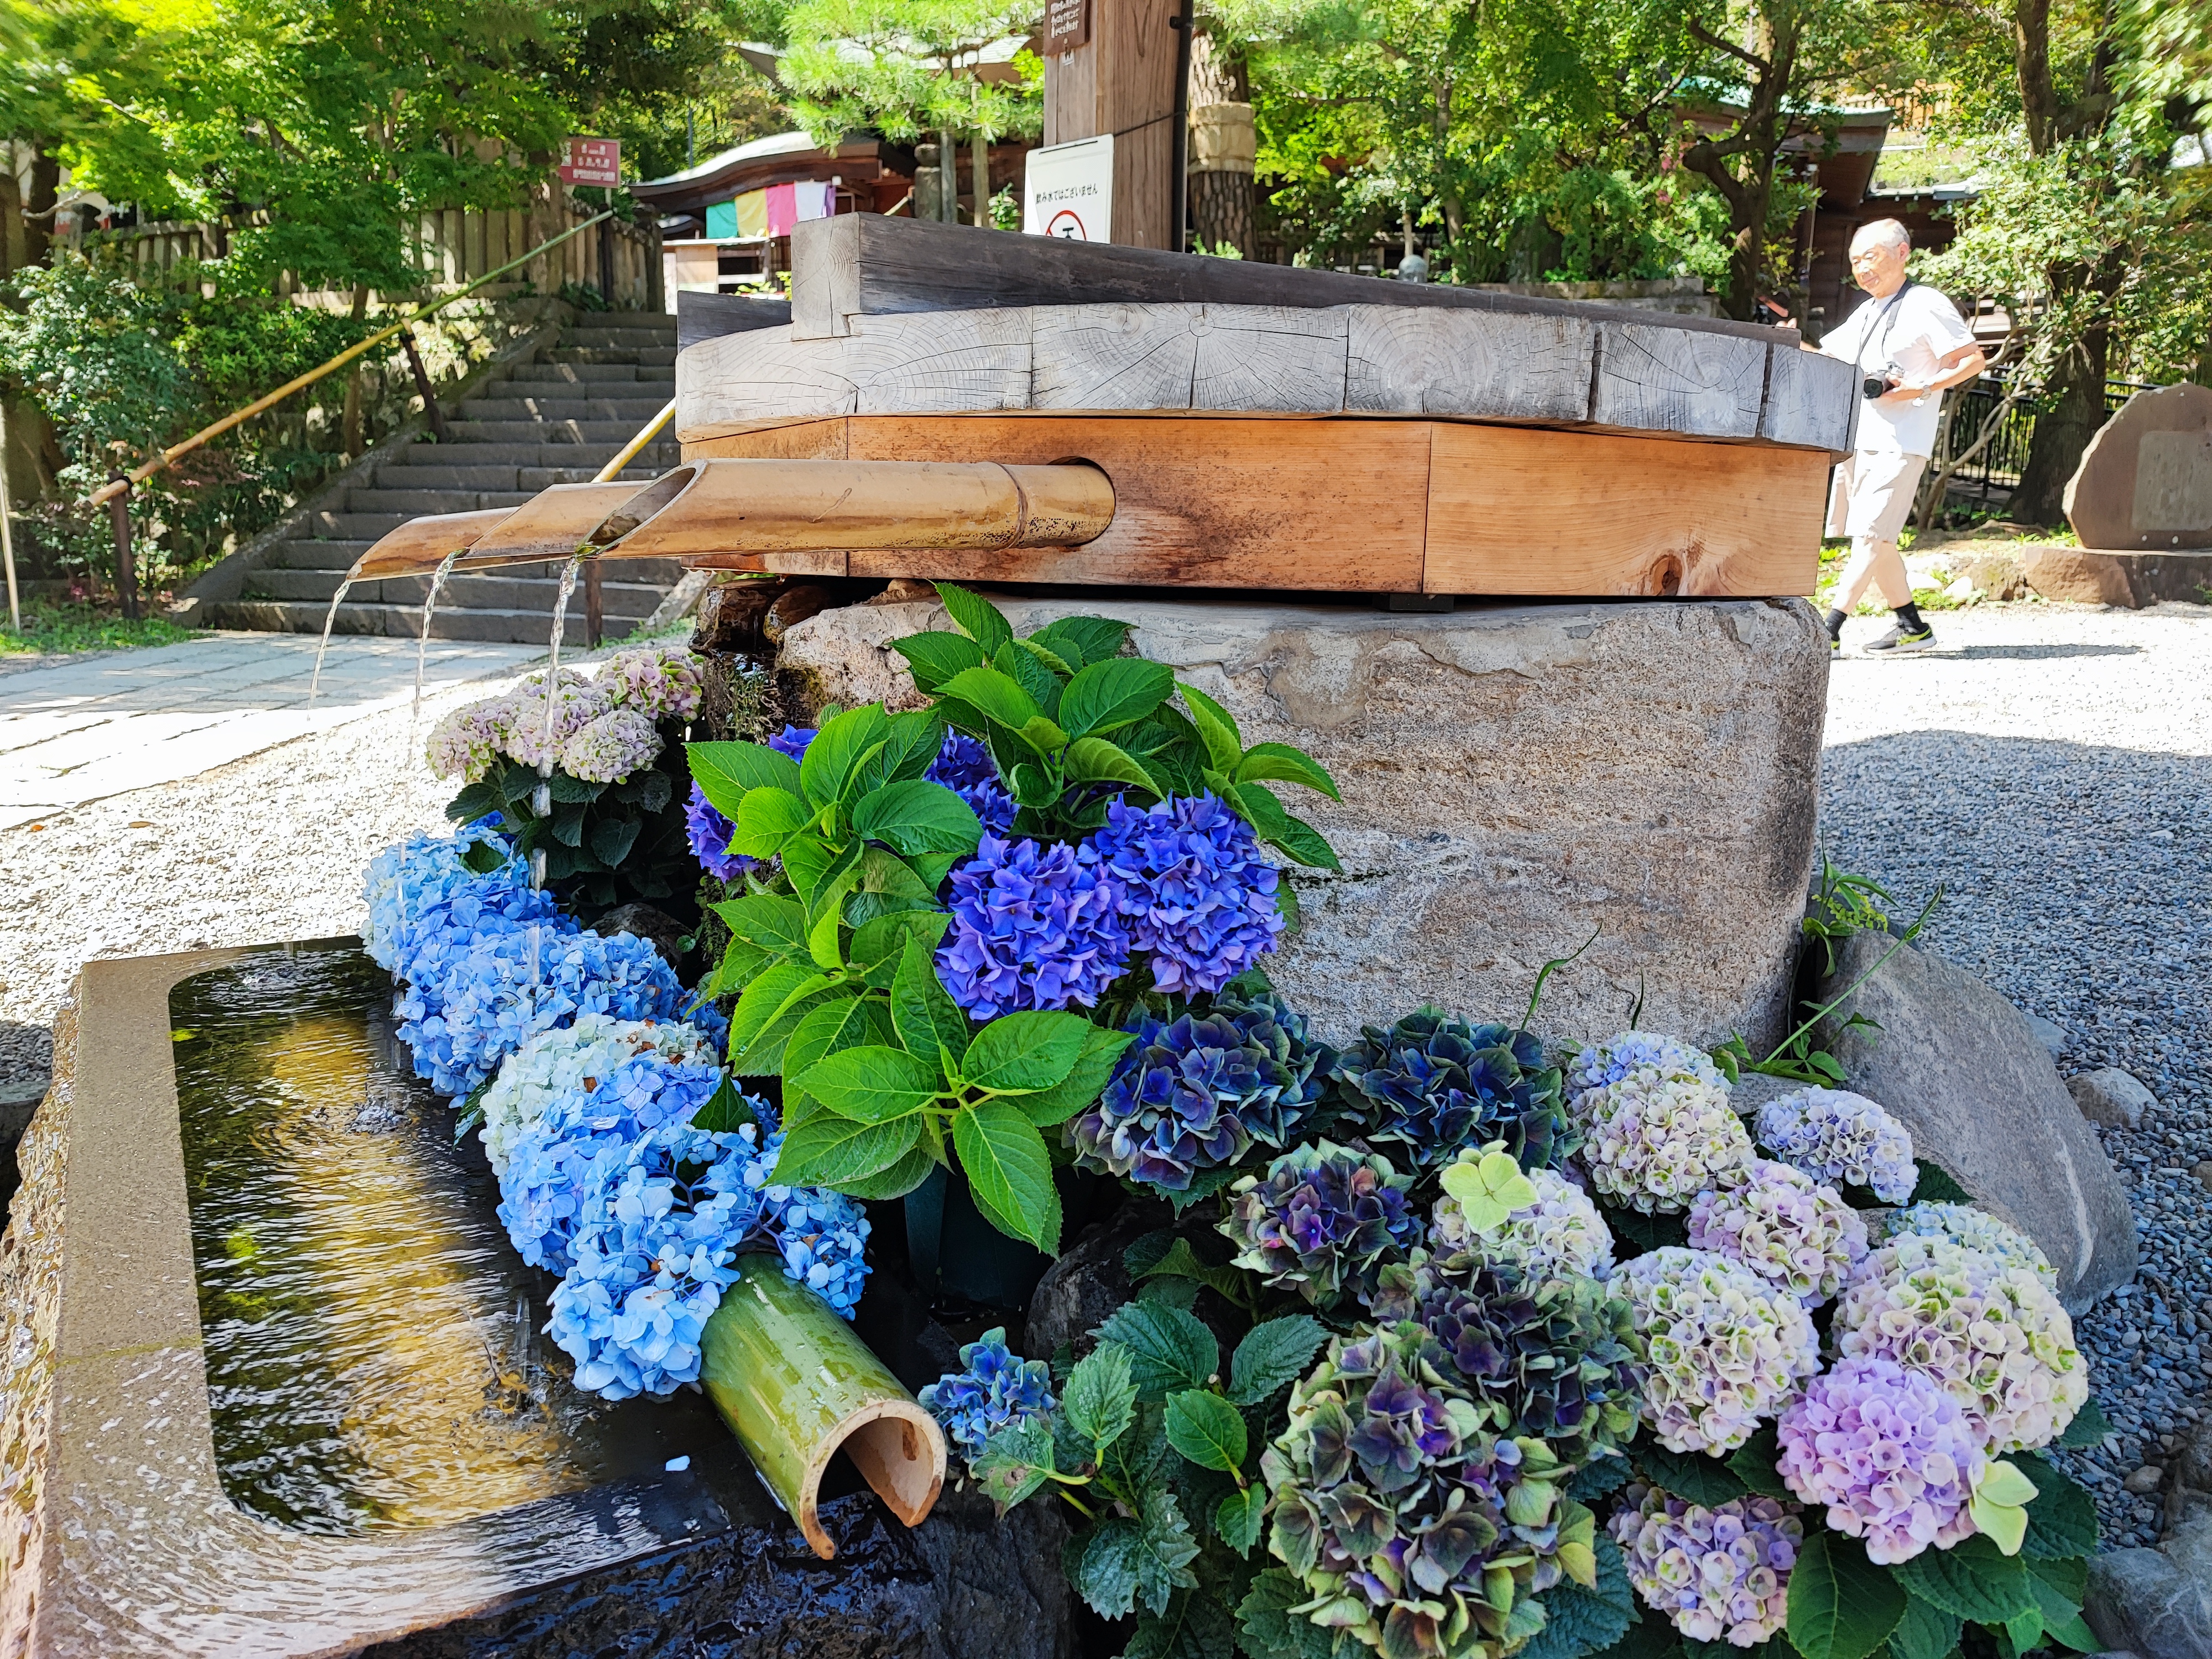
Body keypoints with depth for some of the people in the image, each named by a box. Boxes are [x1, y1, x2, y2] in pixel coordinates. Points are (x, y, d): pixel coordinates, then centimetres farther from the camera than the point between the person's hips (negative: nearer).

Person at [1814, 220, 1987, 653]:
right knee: (1876, 537, 10)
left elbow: (1974, 360, -6)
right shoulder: (1865, 315, 20)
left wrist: (1922, 389, -19)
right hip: (1858, 436, 9)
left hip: (1899, 441, -8)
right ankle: (1912, 626, 20)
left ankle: (1828, 632, -22)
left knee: (1870, 534, -14)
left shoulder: (1926, 306, -4)